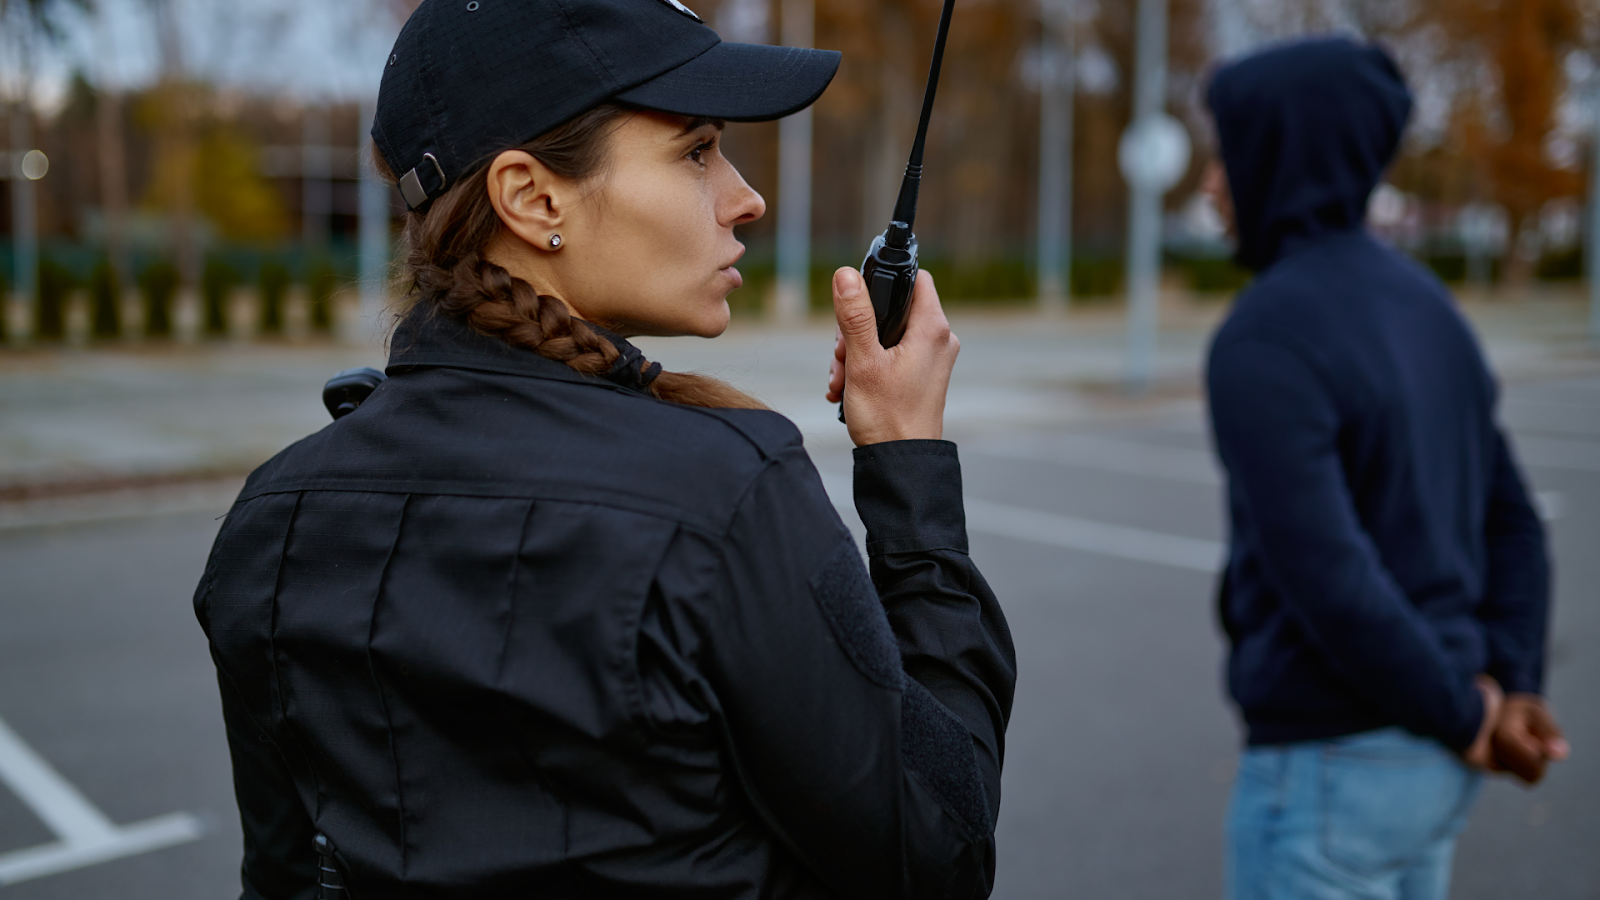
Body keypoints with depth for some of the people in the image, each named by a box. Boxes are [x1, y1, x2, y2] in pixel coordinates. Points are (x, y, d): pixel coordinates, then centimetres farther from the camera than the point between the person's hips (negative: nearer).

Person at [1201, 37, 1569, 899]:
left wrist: (1465, 723, -10)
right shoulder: (1422, 313, 10)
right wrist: (1511, 698, 0)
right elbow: (1506, 526, 12)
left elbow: (1330, 586, -27)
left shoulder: (1259, 346, -22)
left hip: (1327, 773, -9)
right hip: (1415, 759, 9)